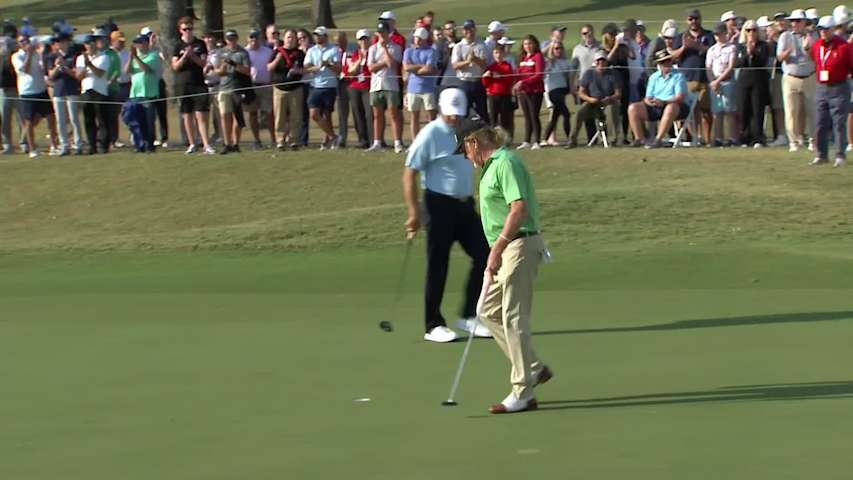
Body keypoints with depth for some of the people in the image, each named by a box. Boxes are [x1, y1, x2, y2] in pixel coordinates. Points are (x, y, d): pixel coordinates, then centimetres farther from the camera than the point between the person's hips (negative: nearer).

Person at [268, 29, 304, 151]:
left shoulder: (299, 53, 9)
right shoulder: (277, 52, 6)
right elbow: (269, 68, 2)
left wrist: (298, 71, -9)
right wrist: (277, 60, -15)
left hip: (295, 89, 1)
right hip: (280, 89, -1)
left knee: (295, 117, -1)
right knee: (280, 117, -4)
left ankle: (293, 141, 6)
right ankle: (280, 142, -1)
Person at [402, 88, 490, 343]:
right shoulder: (430, 134, -11)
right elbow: (410, 173, -13)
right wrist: (413, 212, -18)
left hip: (465, 204, 7)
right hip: (440, 204, -7)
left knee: (483, 255, 2)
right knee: (438, 266, -2)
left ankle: (470, 316, 13)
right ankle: (433, 325, 6)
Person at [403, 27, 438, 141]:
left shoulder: (430, 52, 1)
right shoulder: (408, 51, 11)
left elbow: (429, 69, -11)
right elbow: (406, 67, -4)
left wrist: (414, 70, -2)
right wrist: (422, 66, -7)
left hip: (428, 88, -3)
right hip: (413, 88, 3)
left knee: (432, 115, -4)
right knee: (414, 116, 5)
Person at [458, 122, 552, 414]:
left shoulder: (506, 163, -14)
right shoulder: (492, 166, 17)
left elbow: (519, 208, -24)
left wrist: (496, 249, -22)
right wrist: (496, 251, 22)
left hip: (518, 246, -11)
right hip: (504, 251, 11)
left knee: (513, 317, -8)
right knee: (489, 311, 12)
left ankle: (523, 393, -4)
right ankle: (534, 368, 18)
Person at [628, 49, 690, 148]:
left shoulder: (678, 76, 2)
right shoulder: (654, 77, 17)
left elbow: (680, 97, -12)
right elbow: (648, 97, 11)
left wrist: (664, 102, -26)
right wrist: (649, 101, -15)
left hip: (677, 107, -5)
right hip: (655, 107, 5)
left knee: (671, 108, -41)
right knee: (633, 108, -11)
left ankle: (658, 139, -40)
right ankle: (639, 139, -16)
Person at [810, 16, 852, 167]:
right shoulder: (817, 45, 8)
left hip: (839, 88, -5)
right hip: (821, 88, 5)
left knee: (839, 123, -5)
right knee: (820, 124, 6)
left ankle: (840, 156, 0)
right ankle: (821, 155, 15)